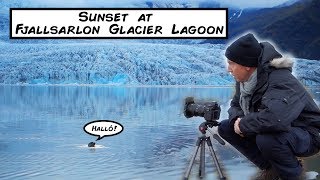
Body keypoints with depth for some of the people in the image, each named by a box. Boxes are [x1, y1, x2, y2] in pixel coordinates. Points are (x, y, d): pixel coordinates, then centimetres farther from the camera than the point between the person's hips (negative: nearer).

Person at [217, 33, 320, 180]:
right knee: (225, 128, 2)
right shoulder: (244, 80, -5)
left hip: (306, 135, -8)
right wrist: (237, 120, -13)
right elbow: (236, 105, 11)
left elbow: (276, 118, -47)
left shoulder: (280, 81, -31)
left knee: (267, 138, -39)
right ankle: (270, 168, 9)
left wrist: (244, 125, -29)